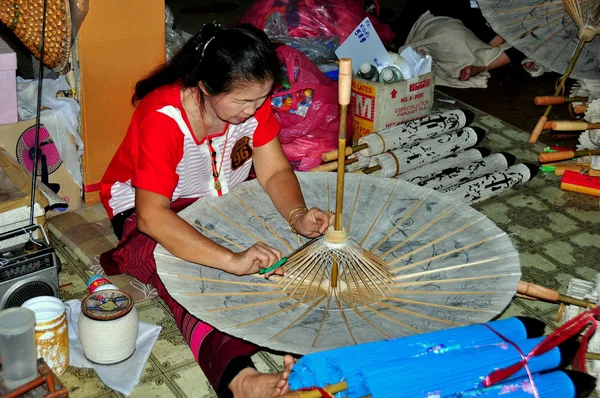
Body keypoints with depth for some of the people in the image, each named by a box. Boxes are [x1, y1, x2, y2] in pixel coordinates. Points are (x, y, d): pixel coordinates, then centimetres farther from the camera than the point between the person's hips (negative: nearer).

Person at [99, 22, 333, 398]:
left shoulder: (253, 100, -13)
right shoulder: (162, 119, -31)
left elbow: (275, 171, -10)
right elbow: (152, 215, -37)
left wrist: (298, 215, -34)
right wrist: (232, 260, -49)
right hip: (149, 214, -7)